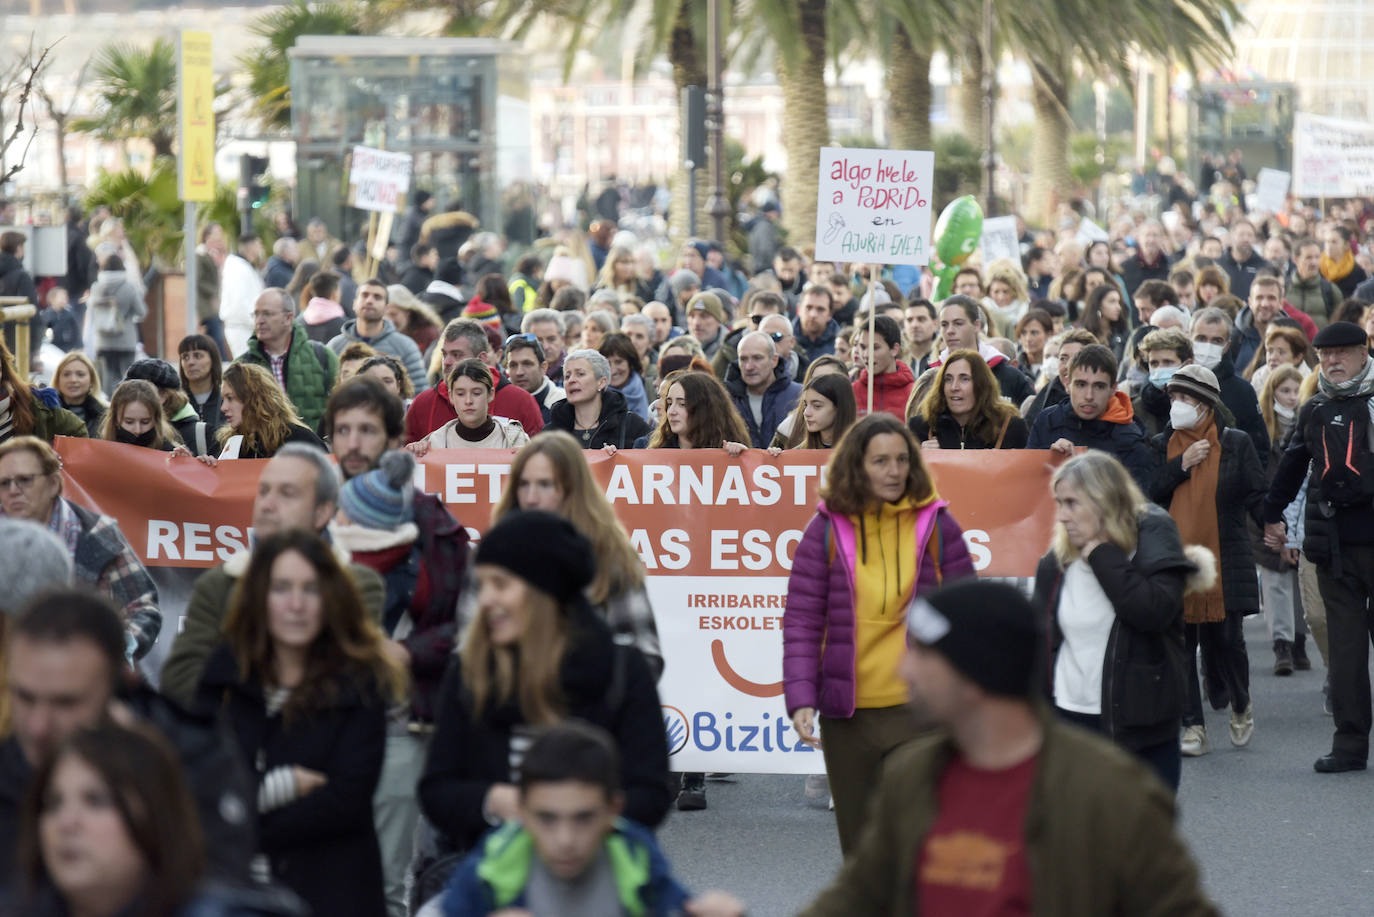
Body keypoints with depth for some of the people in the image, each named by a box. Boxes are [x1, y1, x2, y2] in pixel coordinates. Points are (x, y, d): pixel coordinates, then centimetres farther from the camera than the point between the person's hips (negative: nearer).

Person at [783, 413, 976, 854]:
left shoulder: (936, 525, 3)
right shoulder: (828, 528, 1)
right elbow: (801, 619, 2)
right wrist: (801, 699, -8)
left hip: (920, 709, -1)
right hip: (847, 714, 2)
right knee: (860, 848, 11)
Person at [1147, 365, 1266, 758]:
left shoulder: (1236, 443, 4)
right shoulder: (1161, 446, 10)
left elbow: (1257, 494, 4)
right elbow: (1147, 494, -1)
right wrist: (1181, 465, -10)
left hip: (1224, 560, -2)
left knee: (1226, 642, -2)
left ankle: (1241, 704, 26)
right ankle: (1193, 726, 7)